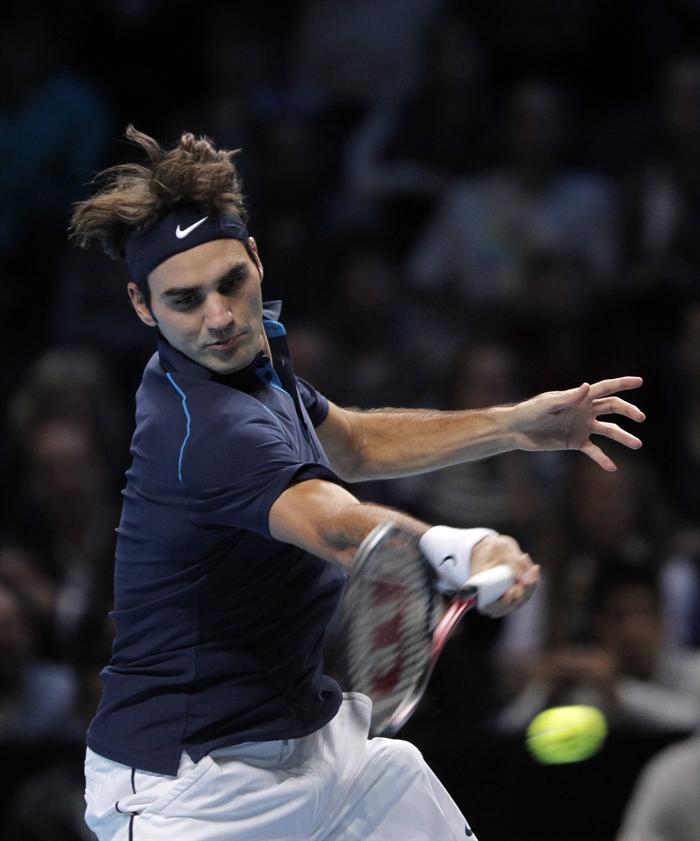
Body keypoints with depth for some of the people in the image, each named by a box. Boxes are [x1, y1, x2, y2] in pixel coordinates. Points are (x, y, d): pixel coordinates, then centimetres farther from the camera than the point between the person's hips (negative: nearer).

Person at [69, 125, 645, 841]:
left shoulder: (250, 353, 2)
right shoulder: (205, 426, -28)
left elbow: (350, 445, 21)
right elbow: (337, 527, -46)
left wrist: (517, 425, 11)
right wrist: (459, 551, -65)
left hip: (315, 738, 9)